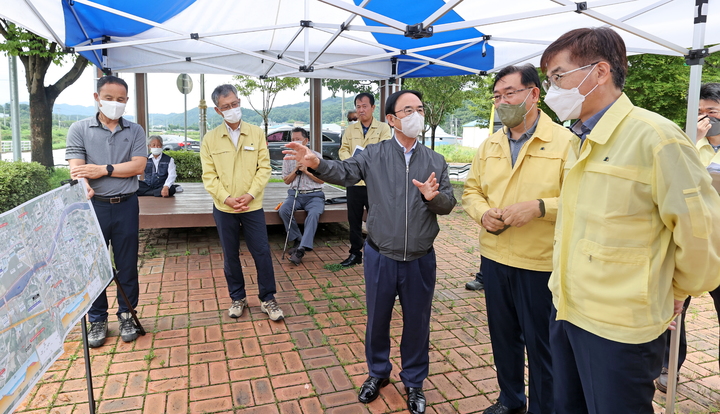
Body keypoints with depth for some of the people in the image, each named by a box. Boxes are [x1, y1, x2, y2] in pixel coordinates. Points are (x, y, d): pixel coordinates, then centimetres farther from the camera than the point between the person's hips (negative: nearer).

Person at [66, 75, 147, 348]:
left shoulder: (135, 131, 6)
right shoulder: (79, 129, 2)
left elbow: (138, 166, -6)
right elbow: (76, 168, -10)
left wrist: (103, 169, -15)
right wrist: (84, 187, -31)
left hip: (126, 205, 1)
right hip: (93, 205, 0)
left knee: (127, 264, 8)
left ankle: (126, 315, 23)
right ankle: (97, 320, 22)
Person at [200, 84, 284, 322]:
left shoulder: (256, 134, 1)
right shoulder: (210, 139, 1)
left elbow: (264, 168, -3)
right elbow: (209, 175, -1)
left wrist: (250, 195, -13)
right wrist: (226, 198, -14)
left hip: (253, 206, -1)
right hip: (224, 208, 1)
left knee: (262, 252, 1)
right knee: (230, 255, 11)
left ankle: (268, 299, 17)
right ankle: (238, 298, 29)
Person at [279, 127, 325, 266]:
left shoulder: (316, 156, 6)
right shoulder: (288, 158, 12)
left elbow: (322, 180, 4)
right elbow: (286, 181, 14)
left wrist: (306, 171, -8)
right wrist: (295, 170, -3)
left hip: (314, 195, -2)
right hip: (295, 194, 3)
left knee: (313, 213, -34)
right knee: (283, 210, -29)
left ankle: (301, 249, -36)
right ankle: (297, 240, -12)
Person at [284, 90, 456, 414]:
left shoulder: (436, 161, 2)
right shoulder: (374, 154, -3)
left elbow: (448, 204, 0)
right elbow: (344, 171, -16)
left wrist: (433, 197, -22)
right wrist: (317, 163, -35)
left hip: (420, 260, 1)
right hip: (380, 256, -1)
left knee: (417, 322, 14)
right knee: (377, 318, 16)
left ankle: (414, 381, 37)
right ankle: (378, 372, 41)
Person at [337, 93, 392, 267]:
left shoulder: (383, 128, 1)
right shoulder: (350, 129, 13)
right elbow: (343, 150, 6)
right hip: (354, 181, 4)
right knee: (354, 220, 11)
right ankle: (355, 253, 24)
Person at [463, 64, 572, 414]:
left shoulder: (564, 142, -9)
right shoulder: (489, 146, 9)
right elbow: (472, 190, 14)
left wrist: (539, 207, -24)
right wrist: (483, 213, -6)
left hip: (541, 264, -5)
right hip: (494, 257, 5)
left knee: (540, 343, 9)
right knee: (502, 335, 19)